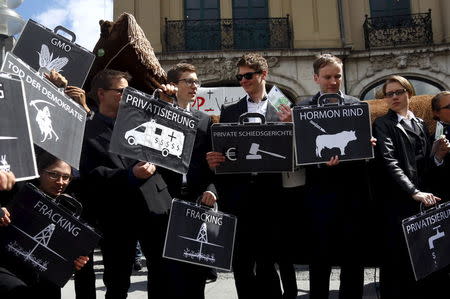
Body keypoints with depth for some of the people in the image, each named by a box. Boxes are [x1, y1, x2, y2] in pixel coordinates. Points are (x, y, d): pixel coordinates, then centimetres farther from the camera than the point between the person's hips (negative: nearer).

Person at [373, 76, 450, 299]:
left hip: (424, 199, 5)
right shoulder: (383, 124, 0)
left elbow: (424, 165, 18)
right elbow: (389, 163, -13)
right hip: (397, 203, -5)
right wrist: (414, 193, -21)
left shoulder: (421, 125, 18)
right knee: (398, 257, -2)